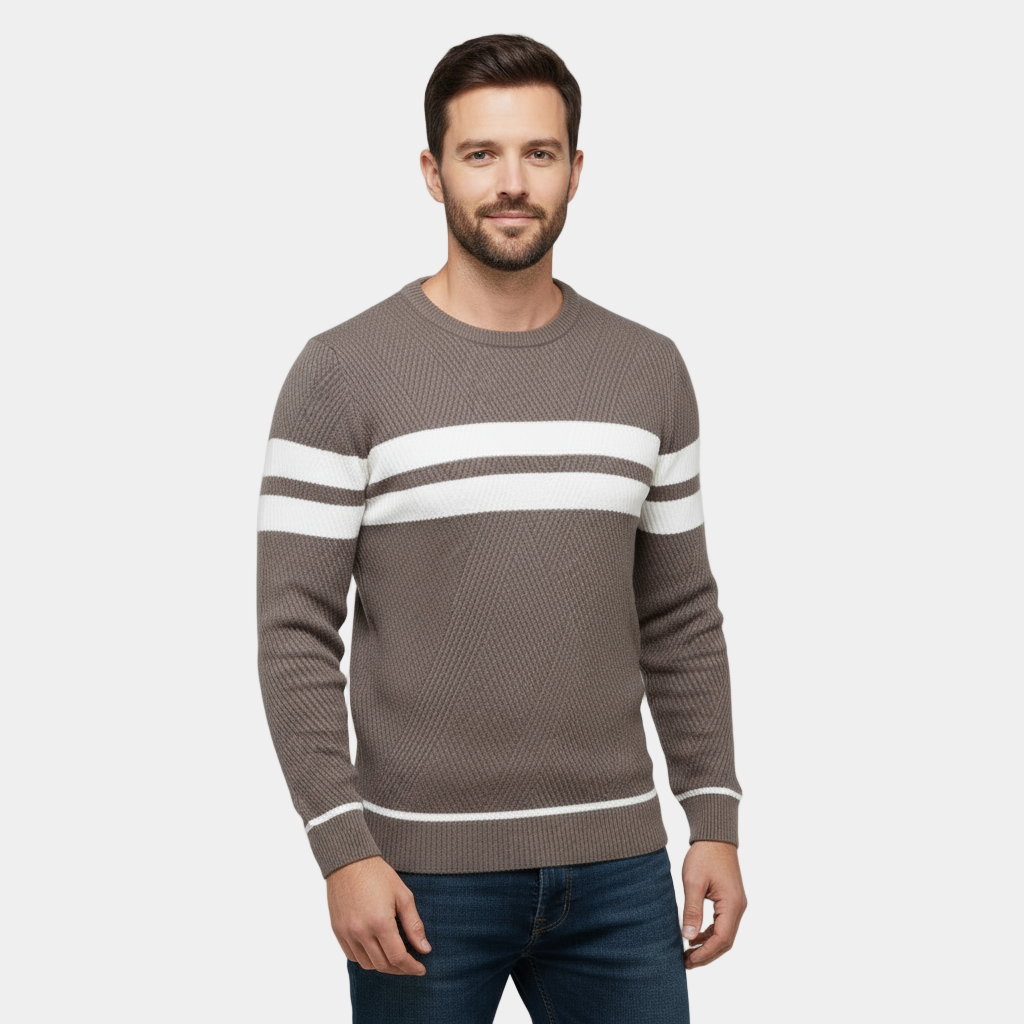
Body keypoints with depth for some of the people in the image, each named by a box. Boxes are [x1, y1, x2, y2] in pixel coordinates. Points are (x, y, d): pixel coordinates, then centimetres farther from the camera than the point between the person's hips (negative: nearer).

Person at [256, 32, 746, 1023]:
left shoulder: (649, 371, 5)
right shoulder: (342, 372, -7)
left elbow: (681, 617, 10)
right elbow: (296, 633, -8)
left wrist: (716, 822, 6)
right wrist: (342, 851, -14)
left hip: (615, 863, 4)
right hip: (424, 867, -3)